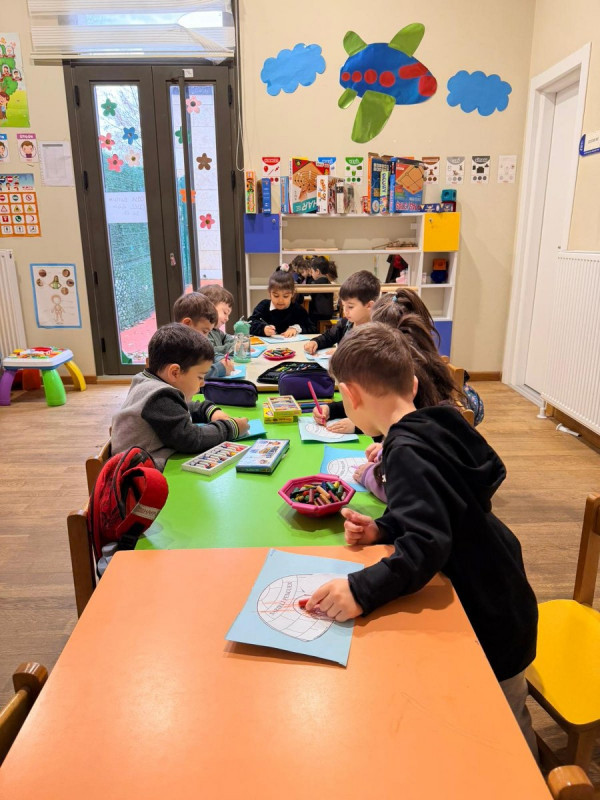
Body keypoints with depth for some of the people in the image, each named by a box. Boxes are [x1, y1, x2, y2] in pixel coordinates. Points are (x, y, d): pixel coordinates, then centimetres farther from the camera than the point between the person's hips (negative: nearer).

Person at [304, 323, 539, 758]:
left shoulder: (407, 452, -28)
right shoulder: (435, 427, -2)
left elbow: (428, 544, -35)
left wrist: (362, 590, -43)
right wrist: (383, 530, -6)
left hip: (491, 625, -8)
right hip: (497, 598, 8)